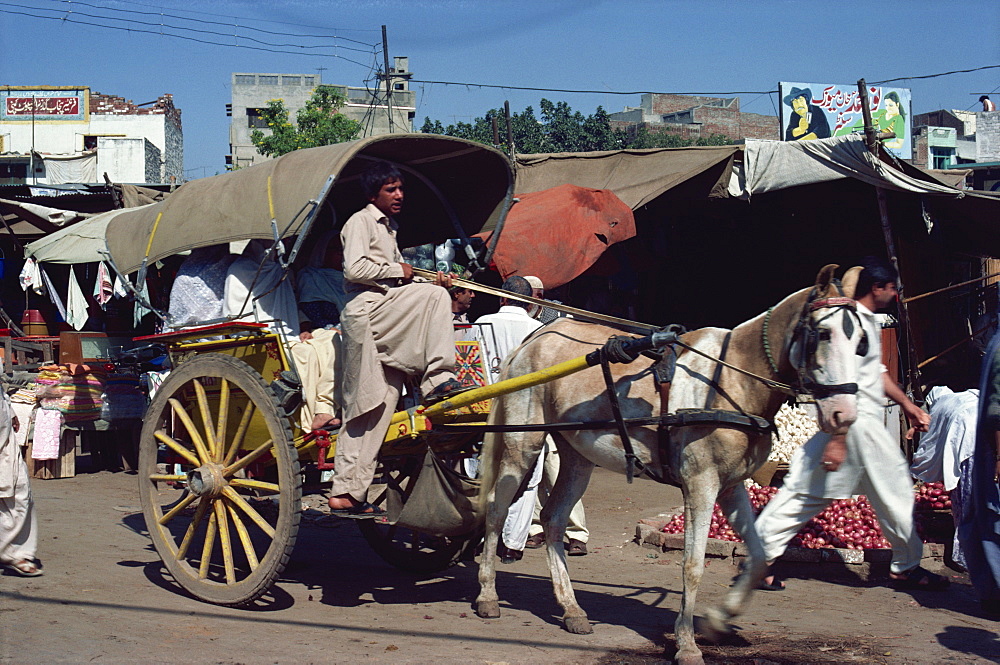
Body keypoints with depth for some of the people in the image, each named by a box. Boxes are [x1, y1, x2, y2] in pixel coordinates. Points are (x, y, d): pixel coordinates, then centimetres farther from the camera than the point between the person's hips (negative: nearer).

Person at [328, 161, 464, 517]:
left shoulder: (388, 229, 30)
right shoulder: (361, 222, 1)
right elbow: (354, 269, -14)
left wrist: (431, 282, 12)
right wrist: (398, 270, -6)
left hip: (384, 325, 9)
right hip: (366, 311, -9)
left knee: (375, 406, 3)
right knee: (434, 296, -23)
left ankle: (346, 493, 2)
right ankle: (438, 378, -23)